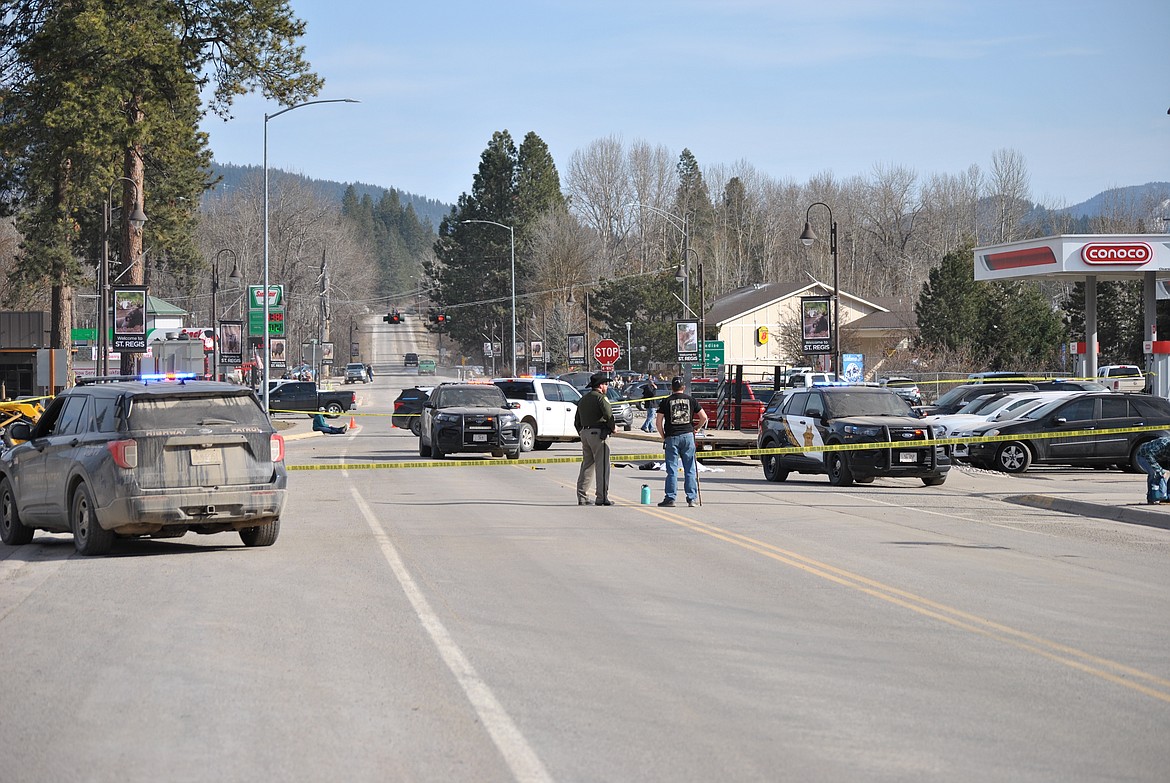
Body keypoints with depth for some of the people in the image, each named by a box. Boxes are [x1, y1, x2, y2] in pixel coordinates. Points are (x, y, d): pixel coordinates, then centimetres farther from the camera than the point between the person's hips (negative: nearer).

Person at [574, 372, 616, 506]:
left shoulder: (583, 400, 17)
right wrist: (613, 427, -2)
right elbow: (608, 415, -19)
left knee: (587, 465, 13)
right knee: (602, 466, -4)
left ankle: (582, 497, 12)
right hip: (598, 433, -8)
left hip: (585, 433, 8)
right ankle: (602, 497, -6)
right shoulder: (601, 398, -8)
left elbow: (577, 421, 19)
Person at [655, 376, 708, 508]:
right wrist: (696, 429, 18)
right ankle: (691, 498, 5)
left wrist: (663, 436, 8)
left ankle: (670, 498, 1)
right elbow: (704, 417, 5)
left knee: (672, 469, 2)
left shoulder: (666, 402, 1)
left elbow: (658, 421, -3)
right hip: (688, 436, 1)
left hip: (672, 437, -1)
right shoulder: (690, 400, 6)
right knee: (690, 469, 6)